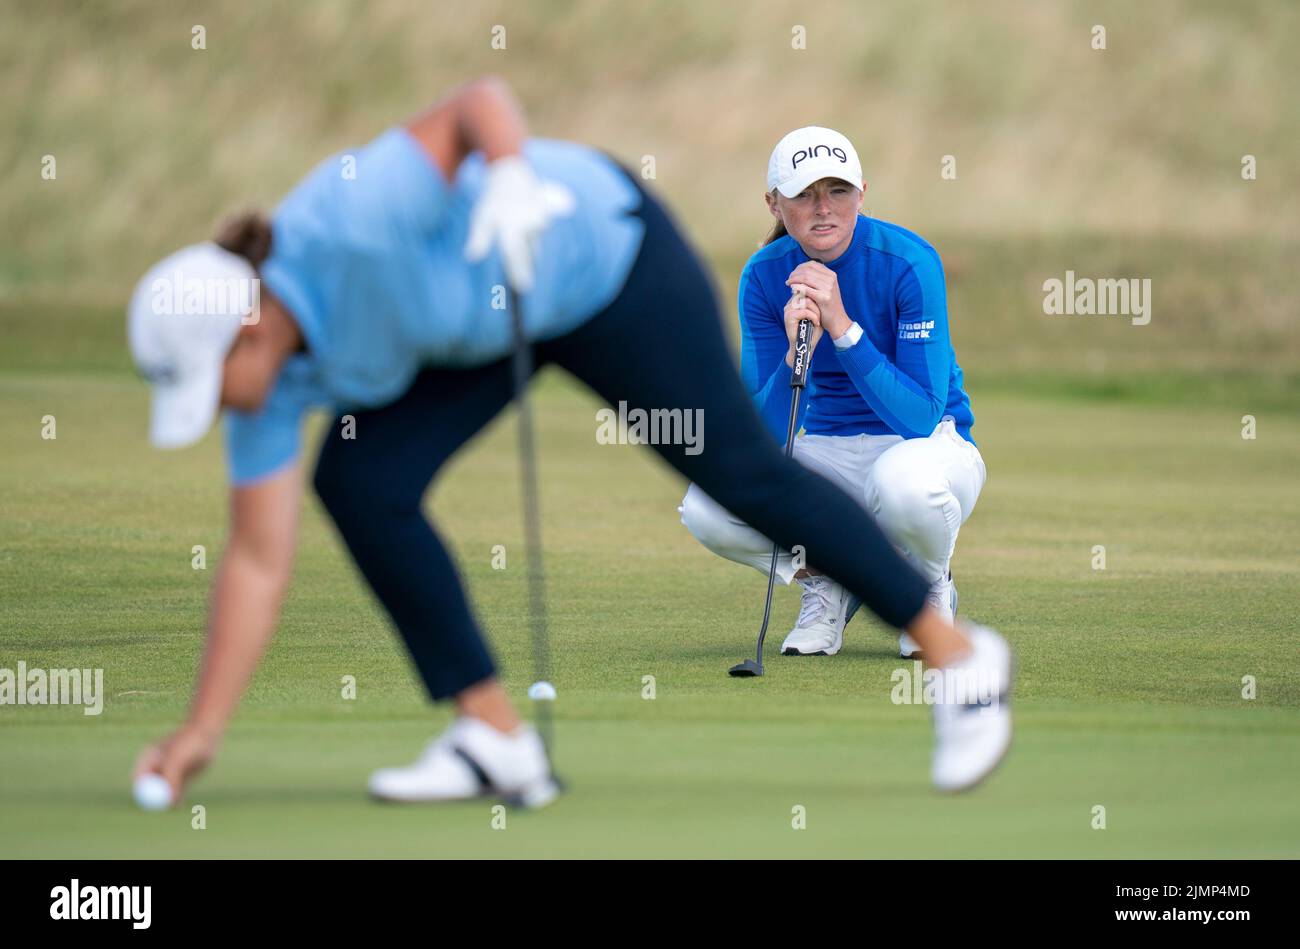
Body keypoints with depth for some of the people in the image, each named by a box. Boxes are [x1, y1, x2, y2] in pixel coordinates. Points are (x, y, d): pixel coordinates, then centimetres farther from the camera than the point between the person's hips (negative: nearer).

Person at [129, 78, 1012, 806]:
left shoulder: (352, 225, -37)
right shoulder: (275, 378, -16)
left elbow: (482, 99, -34)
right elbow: (259, 560, -12)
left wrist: (512, 171, -54)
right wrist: (203, 728, -15)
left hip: (599, 251, -6)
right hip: (496, 320, 6)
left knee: (743, 471, -2)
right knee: (359, 481, -12)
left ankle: (957, 653, 14)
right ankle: (496, 734, -4)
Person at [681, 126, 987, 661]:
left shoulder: (908, 263, -20)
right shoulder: (765, 276, -8)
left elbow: (921, 419, -26)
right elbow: (762, 436, -12)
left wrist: (843, 326, -34)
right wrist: (795, 351, -31)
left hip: (926, 447, -3)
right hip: (828, 451, 3)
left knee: (904, 479, -41)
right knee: (707, 506, -26)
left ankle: (929, 586, -5)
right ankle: (826, 578, 5)